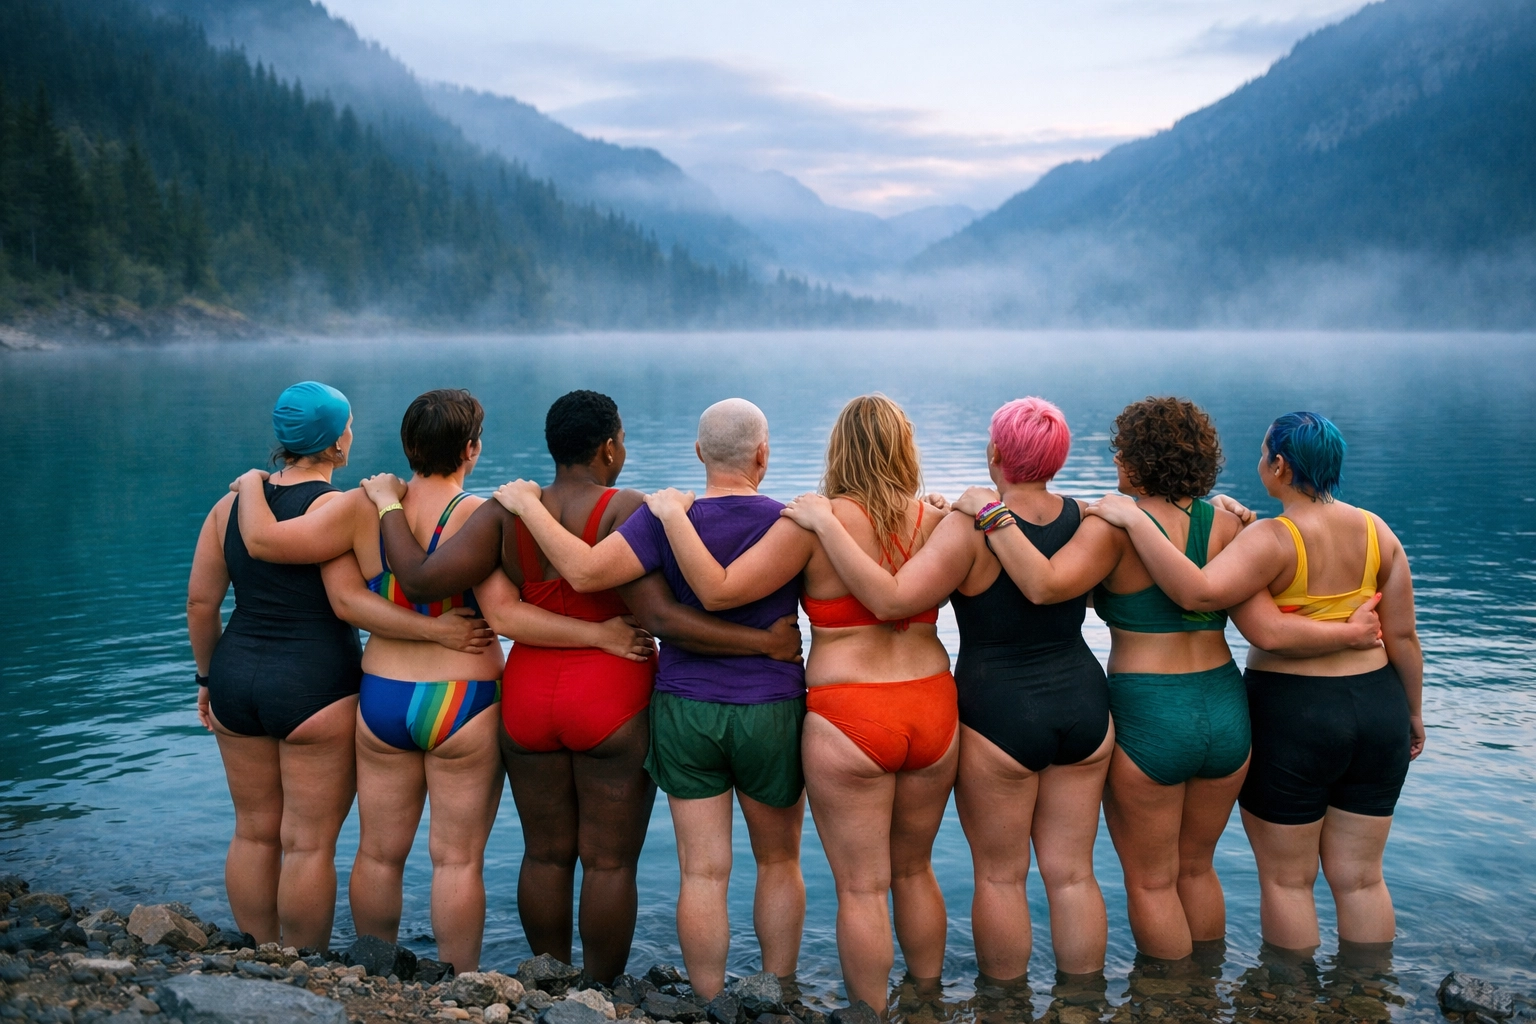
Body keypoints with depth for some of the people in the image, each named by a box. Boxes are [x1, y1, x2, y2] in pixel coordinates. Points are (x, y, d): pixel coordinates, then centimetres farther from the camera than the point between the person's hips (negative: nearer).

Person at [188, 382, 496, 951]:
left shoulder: (233, 503, 6)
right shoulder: (334, 506, -13)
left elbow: (200, 601, 7)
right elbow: (348, 601, -23)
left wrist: (209, 678, 18)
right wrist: (436, 630, -25)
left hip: (237, 677, 6)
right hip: (313, 688, -6)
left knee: (254, 833, 17)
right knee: (308, 843, 4)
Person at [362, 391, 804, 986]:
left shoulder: (506, 511, -3)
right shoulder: (626, 510, -14)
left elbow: (421, 580, -11)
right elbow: (660, 617, -23)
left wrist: (387, 505, 6)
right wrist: (767, 641, -21)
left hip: (527, 698, 4)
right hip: (613, 704, -4)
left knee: (545, 853, 17)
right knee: (610, 861, 7)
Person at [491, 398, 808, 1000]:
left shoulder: (665, 519, -10)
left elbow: (585, 570, -20)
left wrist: (526, 504, -8)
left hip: (684, 711, 0)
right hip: (771, 711, 0)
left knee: (703, 872, 6)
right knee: (778, 862, 17)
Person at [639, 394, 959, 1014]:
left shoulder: (813, 521, -11)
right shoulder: (935, 520, -1)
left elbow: (718, 590, -14)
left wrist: (672, 513, -3)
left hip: (848, 718, -4)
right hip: (934, 712, 5)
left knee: (862, 887, 7)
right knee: (913, 870, 22)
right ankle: (928, 1003, 34)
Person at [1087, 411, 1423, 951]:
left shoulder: (1273, 539, -18)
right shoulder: (1376, 530, 0)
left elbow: (1198, 591, -32)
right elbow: (1403, 635, 3)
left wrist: (1133, 520, -25)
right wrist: (1413, 711, 16)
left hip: (1289, 716, -5)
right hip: (1377, 709, 6)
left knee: (1286, 879, 11)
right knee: (1360, 877, 16)